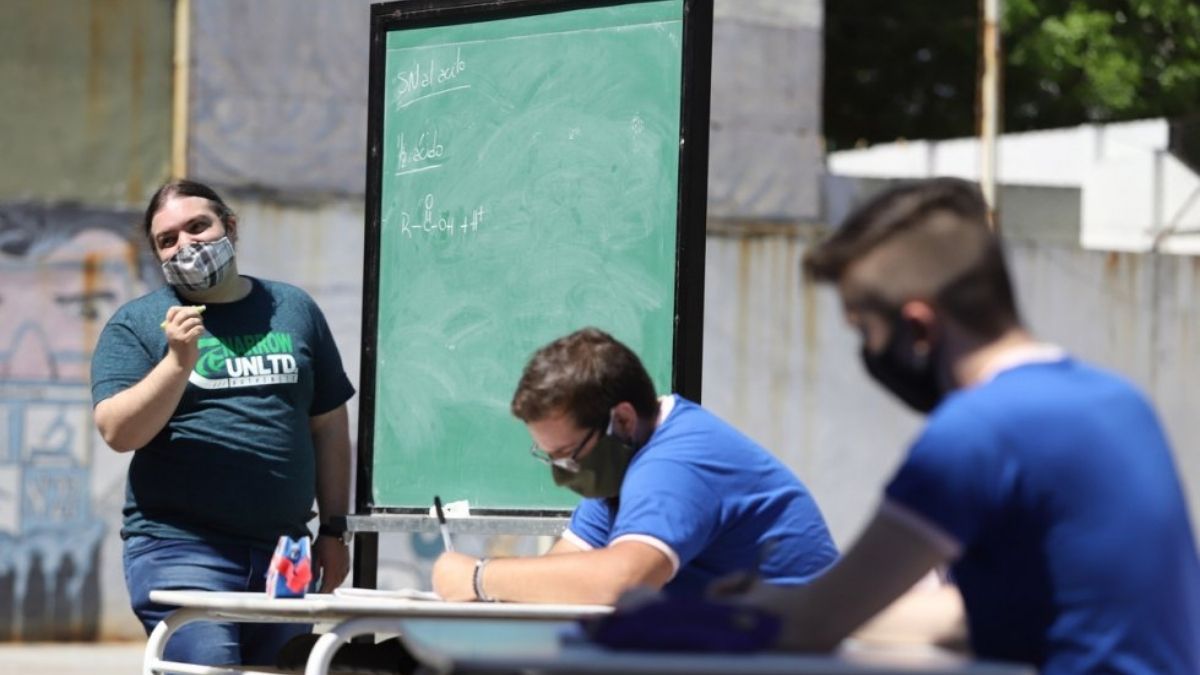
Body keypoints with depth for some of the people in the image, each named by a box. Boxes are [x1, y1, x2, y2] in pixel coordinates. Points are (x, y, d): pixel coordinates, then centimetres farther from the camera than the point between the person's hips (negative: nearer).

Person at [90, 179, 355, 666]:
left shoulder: (293, 310, 14)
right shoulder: (137, 325, 4)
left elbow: (329, 427, 16)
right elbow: (118, 432, -8)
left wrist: (334, 529, 11)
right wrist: (179, 361, -19)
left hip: (284, 552, 4)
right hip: (180, 549, -4)